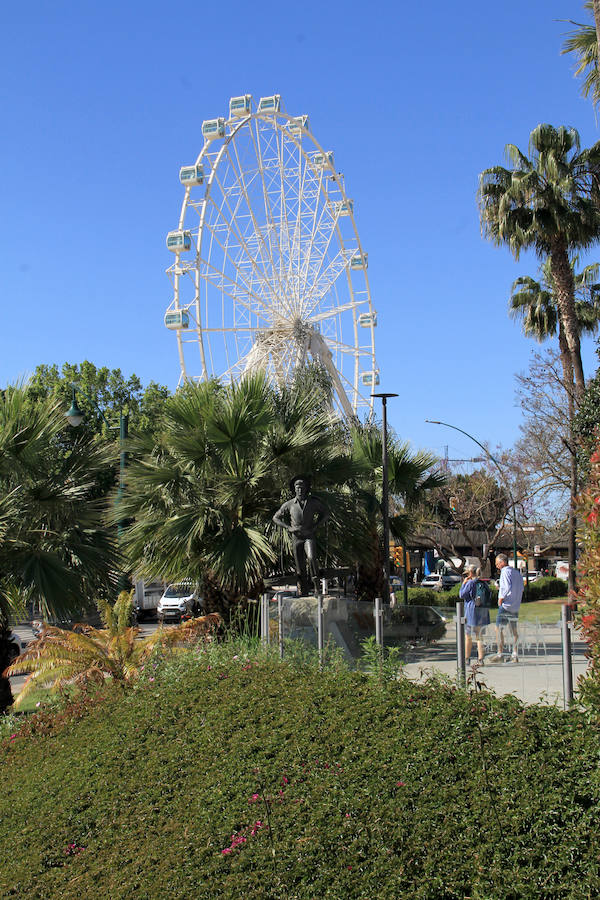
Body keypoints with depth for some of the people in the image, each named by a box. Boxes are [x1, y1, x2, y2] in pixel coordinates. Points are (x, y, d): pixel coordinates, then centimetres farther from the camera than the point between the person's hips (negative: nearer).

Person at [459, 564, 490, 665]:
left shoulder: (471, 583, -12)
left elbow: (462, 595, -8)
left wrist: (464, 583, 2)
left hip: (472, 612, -6)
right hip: (483, 612, 6)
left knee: (468, 636, 6)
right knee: (479, 636, 9)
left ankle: (466, 658, 13)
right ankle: (480, 659, 3)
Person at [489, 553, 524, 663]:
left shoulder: (505, 571, -11)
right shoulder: (517, 572, 13)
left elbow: (507, 586, -24)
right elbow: (522, 588, 17)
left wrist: (501, 598, -14)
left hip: (506, 604, -8)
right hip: (516, 606, 8)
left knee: (499, 628, -3)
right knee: (513, 629, 10)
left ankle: (500, 654, -5)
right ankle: (514, 655, 10)